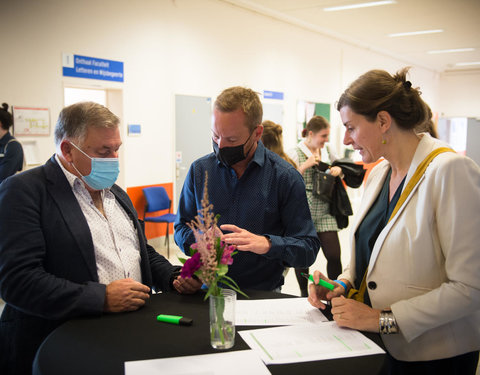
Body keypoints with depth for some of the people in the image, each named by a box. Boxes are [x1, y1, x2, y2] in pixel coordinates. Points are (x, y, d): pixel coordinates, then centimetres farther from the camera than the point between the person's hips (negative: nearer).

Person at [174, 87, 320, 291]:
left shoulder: (286, 177, -4)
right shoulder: (200, 170, 6)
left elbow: (309, 249, -4)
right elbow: (181, 229, 13)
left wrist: (266, 244, -21)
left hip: (263, 294, -2)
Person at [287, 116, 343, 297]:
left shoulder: (328, 152, 12)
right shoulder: (294, 153, -1)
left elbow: (341, 168, 27)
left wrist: (339, 170, 4)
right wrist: (306, 165, -16)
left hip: (325, 213, 3)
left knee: (334, 254, -4)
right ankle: (304, 294, 24)